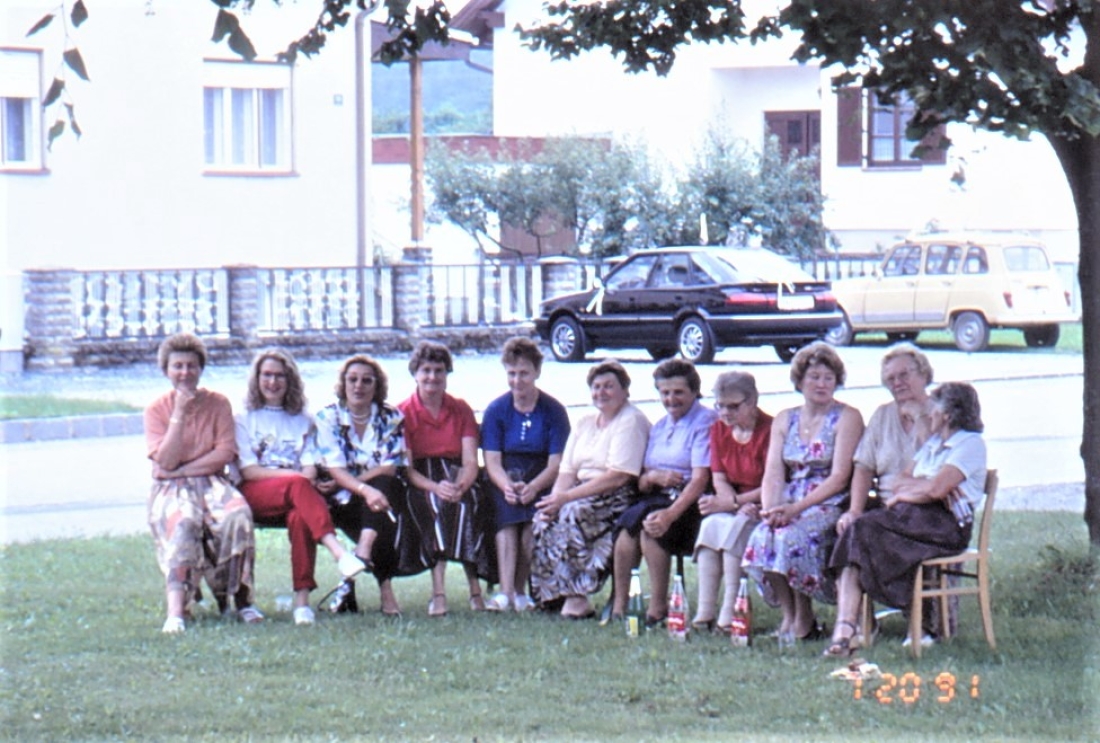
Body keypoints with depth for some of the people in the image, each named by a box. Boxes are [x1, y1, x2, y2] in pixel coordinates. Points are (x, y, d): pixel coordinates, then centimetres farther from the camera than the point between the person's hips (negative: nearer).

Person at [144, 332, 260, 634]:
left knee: (238, 514, -33)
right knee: (182, 522, -36)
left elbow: (225, 453, -3)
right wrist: (180, 414, -12)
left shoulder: (218, 404, 6)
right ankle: (176, 611, -50)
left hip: (212, 482, 2)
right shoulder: (157, 409, 4)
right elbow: (166, 461, -8)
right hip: (170, 488, -1)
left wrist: (184, 468, -10)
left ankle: (241, 597, -23)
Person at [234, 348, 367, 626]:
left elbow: (310, 468, 10)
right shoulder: (244, 418, 15)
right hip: (255, 495, -2)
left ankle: (302, 600, -44)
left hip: (293, 498, 2)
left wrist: (307, 476, -15)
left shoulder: (303, 421, 23)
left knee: (300, 517, -36)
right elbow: (248, 470, 1)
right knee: (298, 485, -36)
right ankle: (338, 552, -56)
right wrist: (290, 475, -12)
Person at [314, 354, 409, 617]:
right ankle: (384, 586, -35)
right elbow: (336, 469, -13)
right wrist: (365, 490, -34)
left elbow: (389, 468, -8)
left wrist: (345, 483, -17)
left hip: (385, 492, 1)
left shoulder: (391, 418, 2)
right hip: (344, 503, -1)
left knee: (384, 485, -32)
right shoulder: (328, 417, -1)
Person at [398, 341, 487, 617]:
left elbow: (471, 462, 0)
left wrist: (459, 486, -24)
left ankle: (475, 589, -39)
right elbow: (406, 467, -6)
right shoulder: (403, 413, 4)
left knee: (466, 500, -35)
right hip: (421, 483, -2)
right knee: (433, 502, -37)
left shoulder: (461, 410, 11)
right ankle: (438, 591, -48)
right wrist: (435, 487, -27)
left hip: (457, 479, 2)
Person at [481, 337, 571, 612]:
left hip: (542, 482, -1)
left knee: (533, 522, -32)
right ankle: (505, 592, -41)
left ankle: (520, 592, -23)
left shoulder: (553, 411, 1)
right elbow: (492, 461, -3)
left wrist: (532, 487, -27)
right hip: (504, 478, 1)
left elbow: (556, 463, -7)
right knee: (507, 514, -32)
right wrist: (507, 486, -26)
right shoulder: (496, 410, 6)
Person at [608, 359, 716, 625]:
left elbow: (700, 479, -15)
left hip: (691, 503, -6)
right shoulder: (659, 427, 21)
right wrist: (653, 476, -7)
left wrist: (670, 514, -28)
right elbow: (641, 482, 19)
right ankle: (619, 604, -27)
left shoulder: (705, 422, -3)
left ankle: (658, 609, -27)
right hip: (658, 499, 6)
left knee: (649, 523, -33)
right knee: (627, 523, -26)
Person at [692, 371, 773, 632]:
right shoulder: (718, 429, 8)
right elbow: (719, 479, 5)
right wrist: (739, 504, -15)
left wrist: (732, 502, -20)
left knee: (734, 528, -33)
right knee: (711, 524, -26)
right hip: (736, 508, 5)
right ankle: (704, 613, -31)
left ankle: (729, 615, -35)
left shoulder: (770, 430, -14)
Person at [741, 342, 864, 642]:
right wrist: (770, 508, -15)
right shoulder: (784, 420, 16)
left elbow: (839, 477, -10)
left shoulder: (847, 418, 0)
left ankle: (804, 620, -16)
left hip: (830, 505, -4)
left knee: (794, 536, -33)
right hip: (789, 506, 4)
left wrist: (797, 508, -20)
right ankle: (788, 615, -12)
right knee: (762, 536, -28)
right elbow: (773, 472, 7)